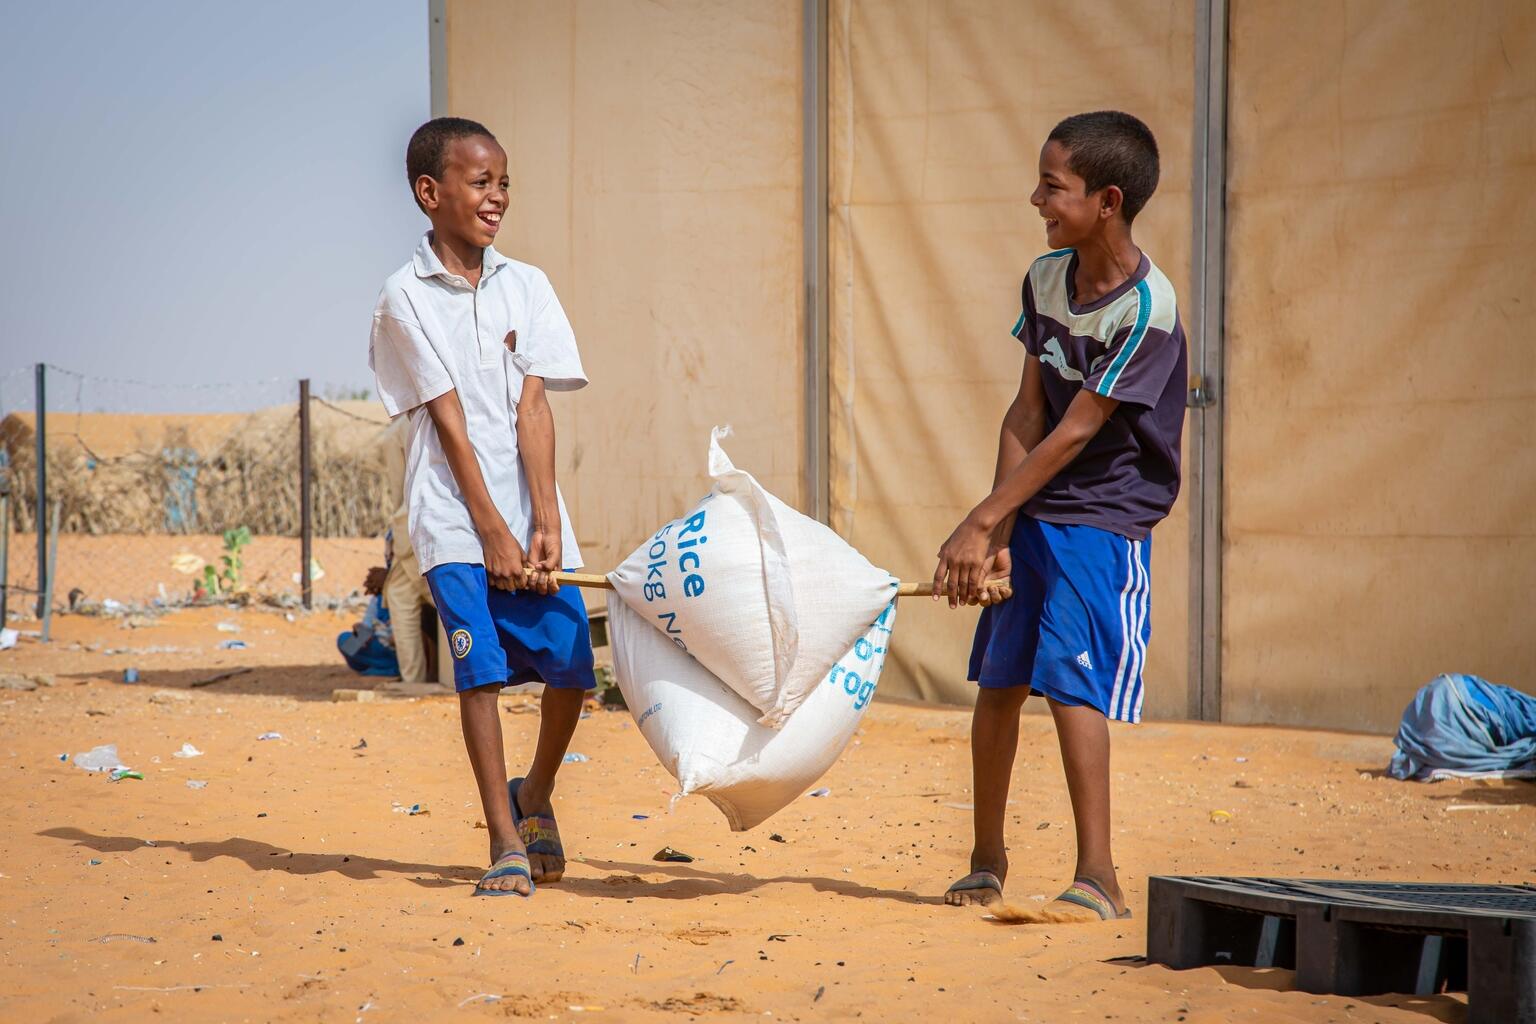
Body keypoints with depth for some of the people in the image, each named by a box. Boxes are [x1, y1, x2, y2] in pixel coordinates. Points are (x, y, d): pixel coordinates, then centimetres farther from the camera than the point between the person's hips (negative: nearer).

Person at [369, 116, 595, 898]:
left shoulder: (524, 286, 8)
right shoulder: (406, 298, -3)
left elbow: (531, 409, 0)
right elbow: (449, 422, -7)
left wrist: (546, 525, -9)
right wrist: (492, 533, -12)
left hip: (529, 513, 4)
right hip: (456, 517, -3)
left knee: (571, 665, 0)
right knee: (481, 669, -11)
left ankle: (535, 797, 27)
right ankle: (507, 846, -5)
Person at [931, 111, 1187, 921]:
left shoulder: (1146, 309, -20)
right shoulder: (1046, 279, 2)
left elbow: (1073, 434, -20)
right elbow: (1026, 414, 2)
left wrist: (978, 523, -18)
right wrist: (999, 532, -7)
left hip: (1104, 522, -7)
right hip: (1031, 516, 7)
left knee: (1070, 680, -17)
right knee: (998, 681, 11)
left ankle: (1097, 877, -13)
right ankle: (986, 859, 25)